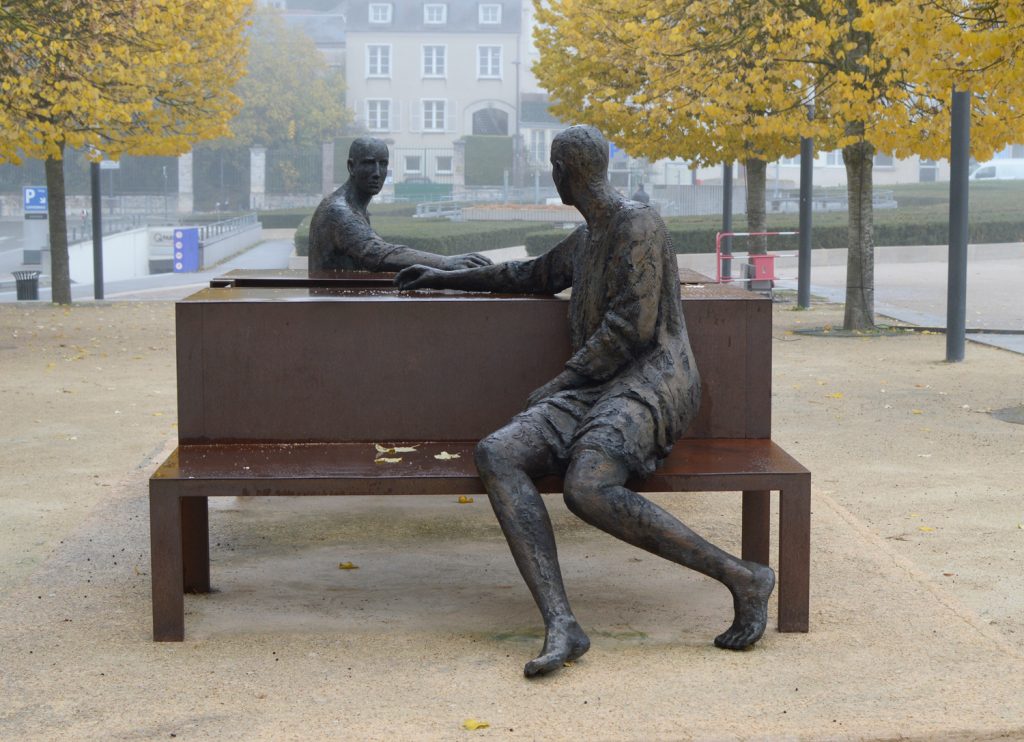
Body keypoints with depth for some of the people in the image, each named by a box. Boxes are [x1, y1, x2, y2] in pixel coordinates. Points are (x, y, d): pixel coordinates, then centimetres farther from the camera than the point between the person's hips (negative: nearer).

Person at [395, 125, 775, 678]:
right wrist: (445, 279, 49)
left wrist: (557, 386, -9)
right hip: (595, 390, 8)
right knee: (496, 454, -19)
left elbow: (631, 329, -13)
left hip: (650, 384, -8)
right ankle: (561, 625, -32)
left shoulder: (639, 226, -5)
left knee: (586, 489, -36)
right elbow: (532, 277, 43)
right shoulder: (583, 240, 25)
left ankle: (742, 578, -20)